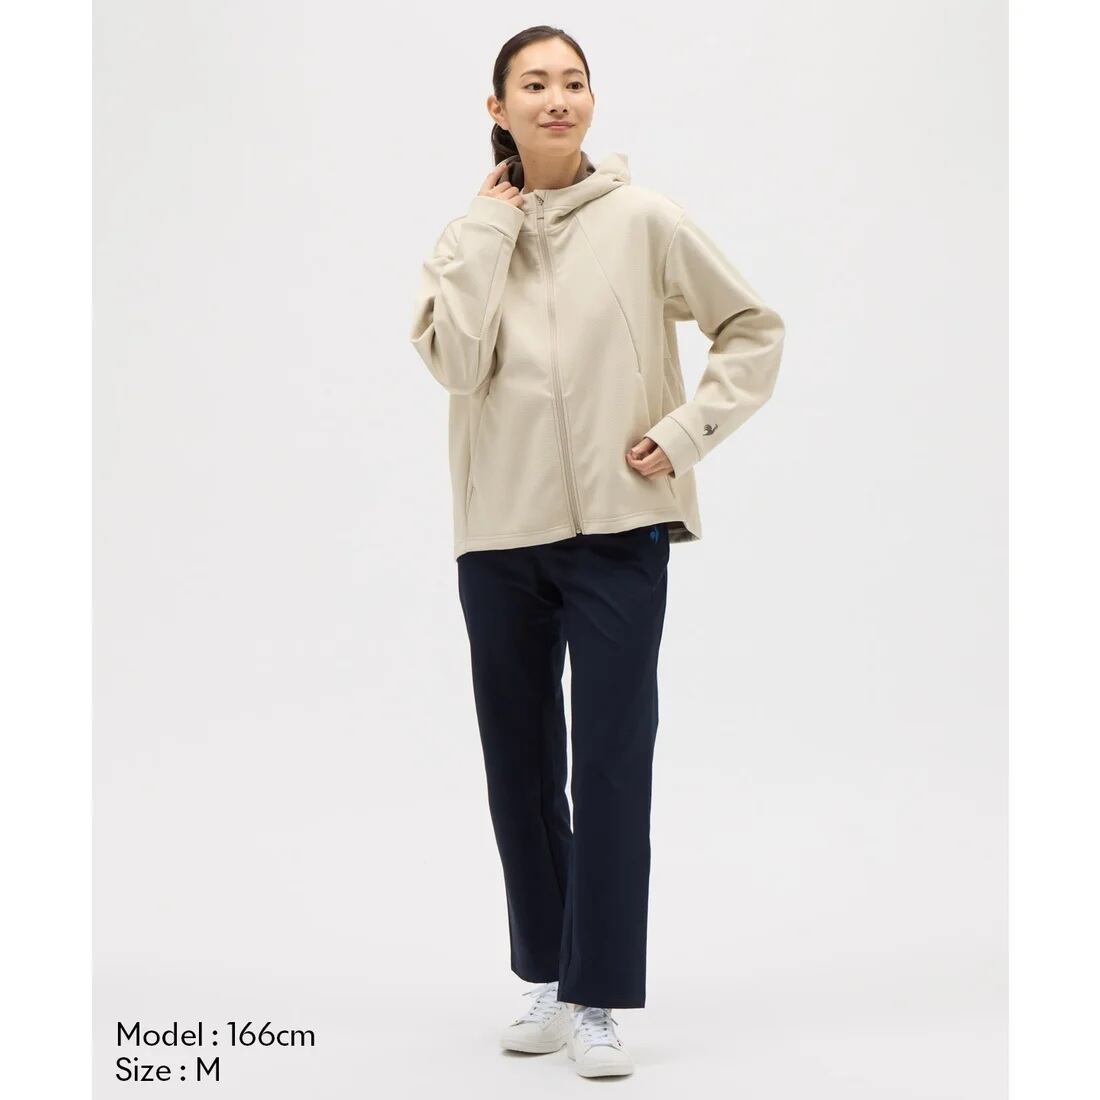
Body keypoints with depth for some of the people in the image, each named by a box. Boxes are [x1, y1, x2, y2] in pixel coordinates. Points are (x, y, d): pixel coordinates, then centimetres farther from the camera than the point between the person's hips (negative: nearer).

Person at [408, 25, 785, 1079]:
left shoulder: (642, 221, -1)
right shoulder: (468, 235, 5)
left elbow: (754, 327, 5)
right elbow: (455, 360, -12)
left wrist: (687, 431, -6)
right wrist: (492, 224, -8)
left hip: (618, 527, -3)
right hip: (501, 533, 3)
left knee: (611, 762, -5)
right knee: (519, 761, 11)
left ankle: (596, 1000, 2)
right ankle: (550, 977, 26)